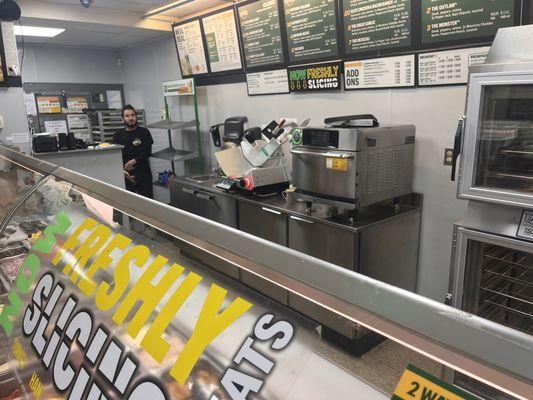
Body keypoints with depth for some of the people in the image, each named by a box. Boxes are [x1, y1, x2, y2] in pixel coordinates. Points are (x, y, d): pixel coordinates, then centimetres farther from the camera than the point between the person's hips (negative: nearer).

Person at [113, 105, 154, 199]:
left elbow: (147, 152, -6)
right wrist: (122, 170, -11)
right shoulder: (118, 135, 8)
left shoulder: (144, 132, 1)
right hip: (125, 175, 2)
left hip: (143, 174, -2)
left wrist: (132, 162, -16)